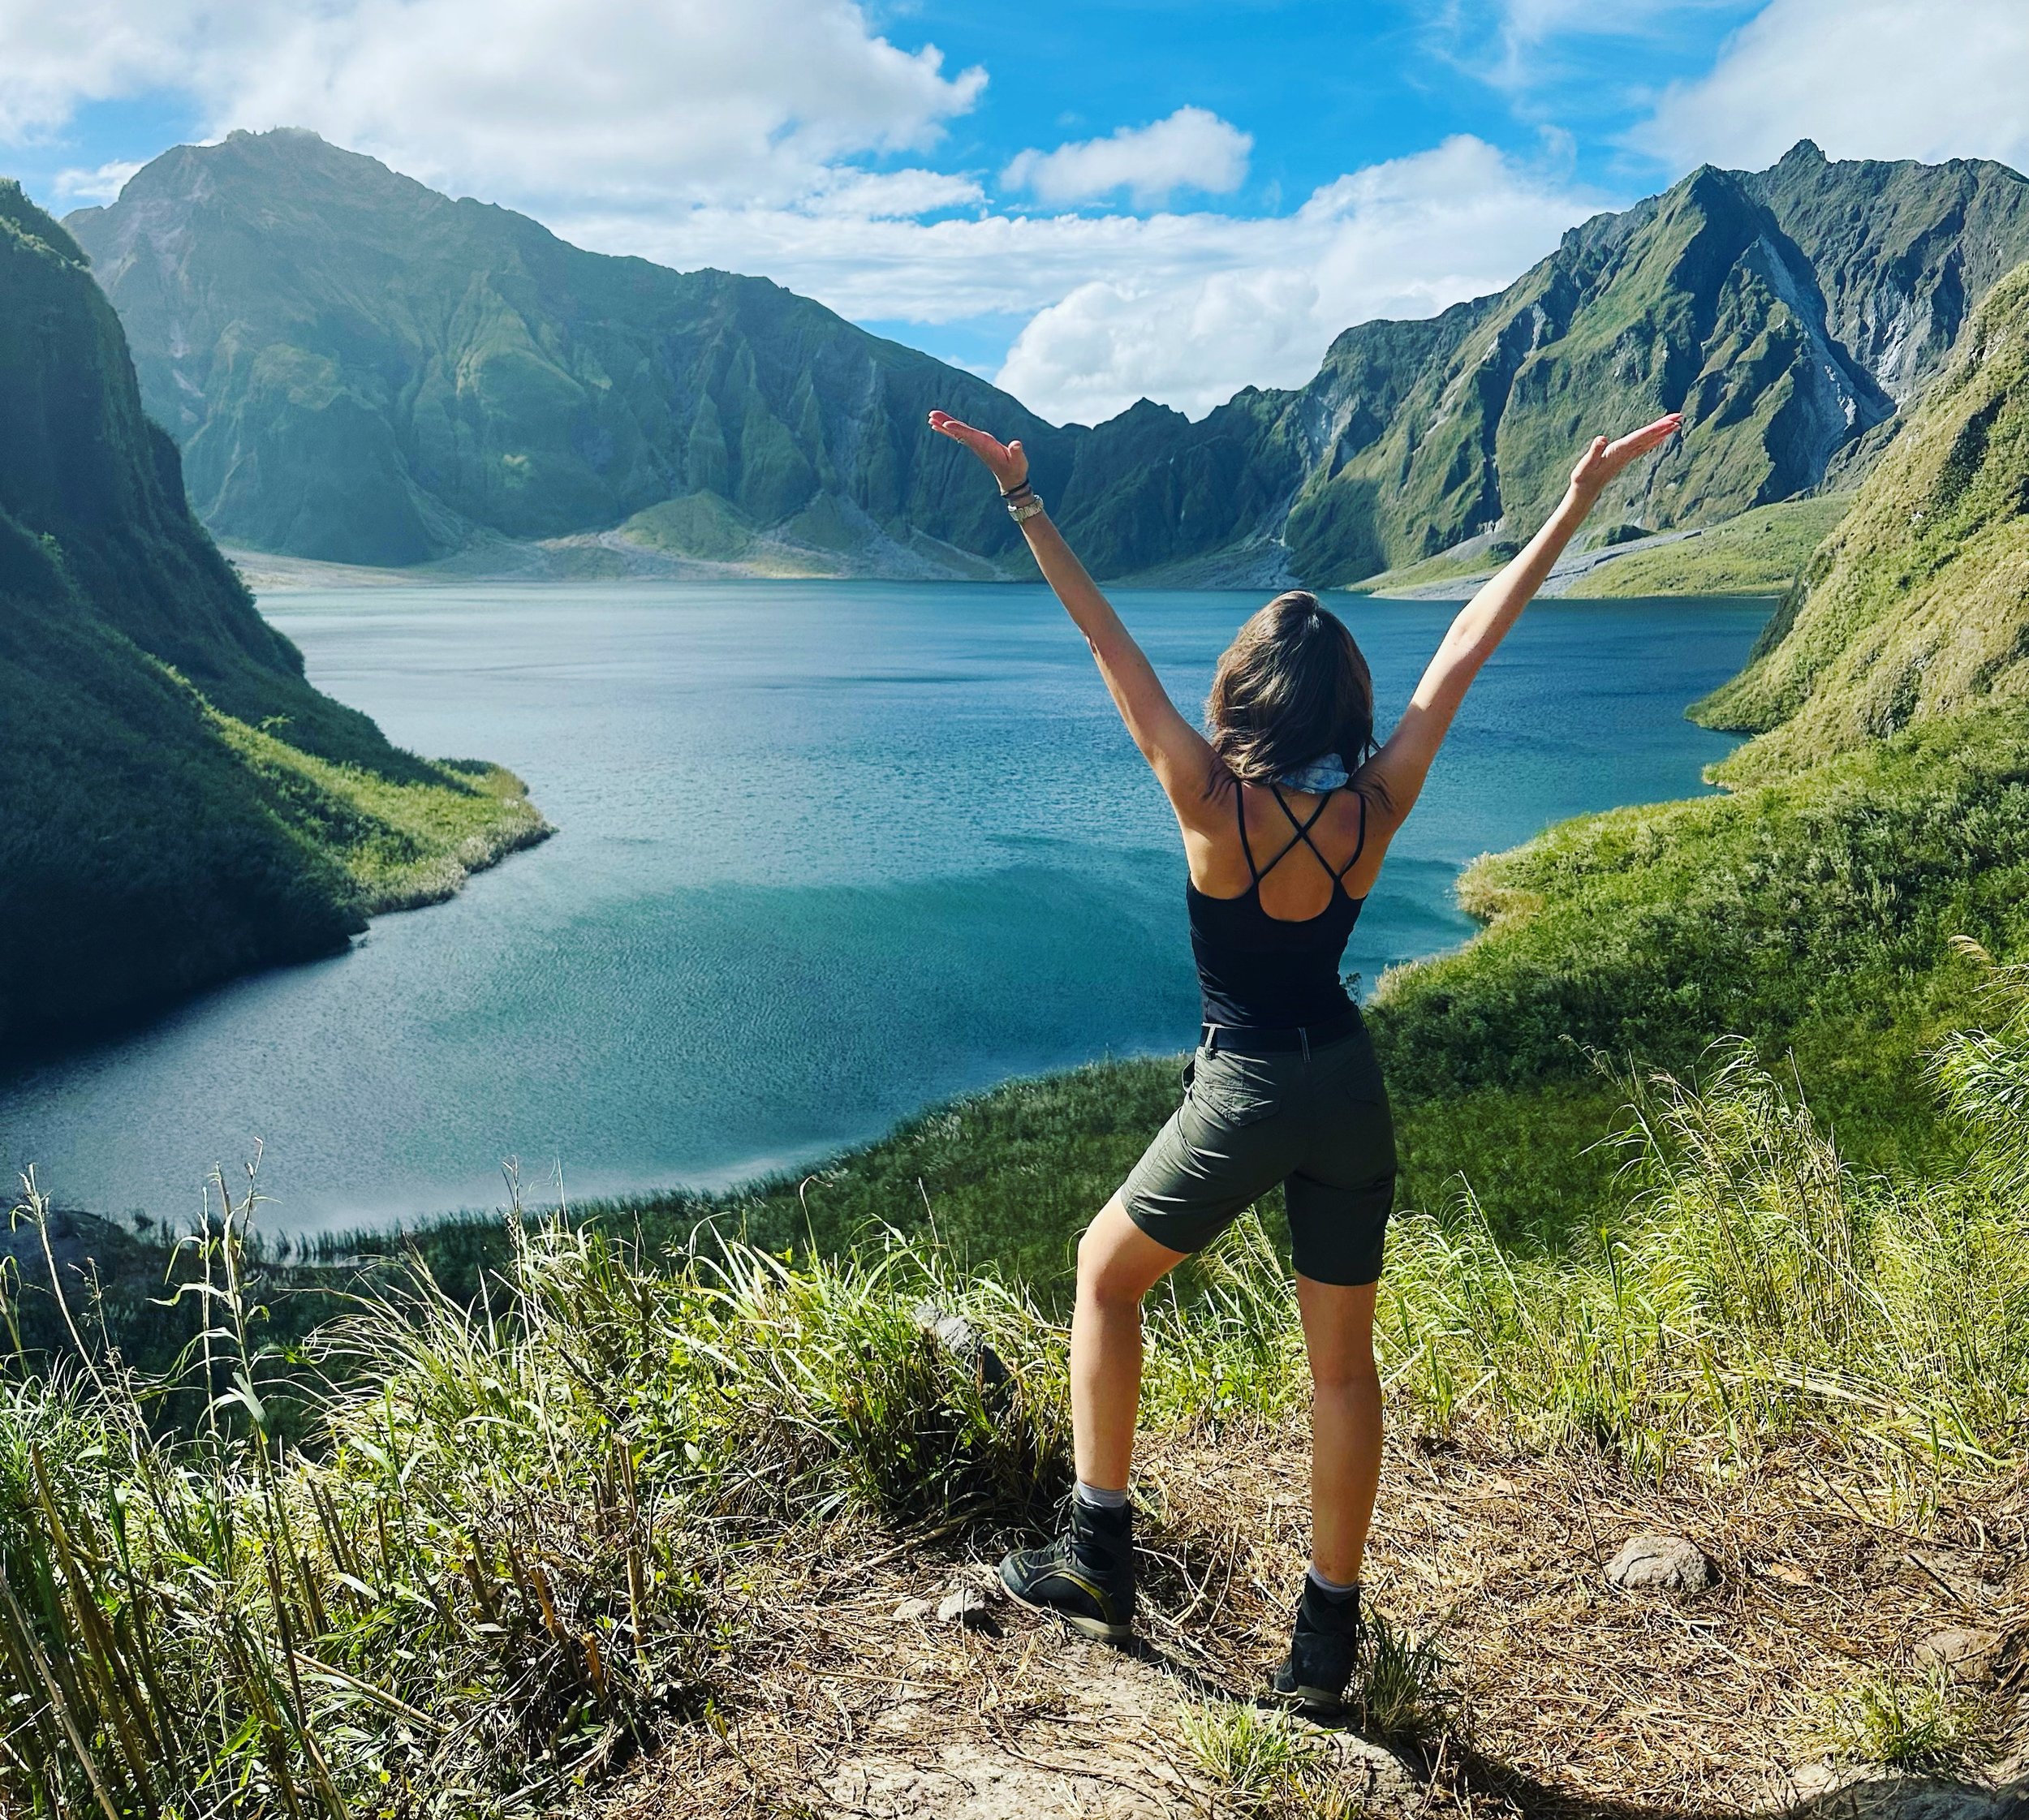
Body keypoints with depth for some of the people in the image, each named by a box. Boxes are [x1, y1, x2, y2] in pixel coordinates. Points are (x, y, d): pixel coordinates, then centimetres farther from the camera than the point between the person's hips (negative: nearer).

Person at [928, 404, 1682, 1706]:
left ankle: (1101, 1560, 21)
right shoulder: (1380, 804, -7)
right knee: (1343, 1361, 14)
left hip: (1244, 1096, -3)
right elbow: (1470, 645, 1)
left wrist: (1024, 498, -12)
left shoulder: (1213, 803, -16)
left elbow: (1108, 639, -15)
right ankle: (1329, 1633, 23)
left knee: (1107, 1274, 20)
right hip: (1351, 1092, 4)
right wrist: (1579, 503, 6)